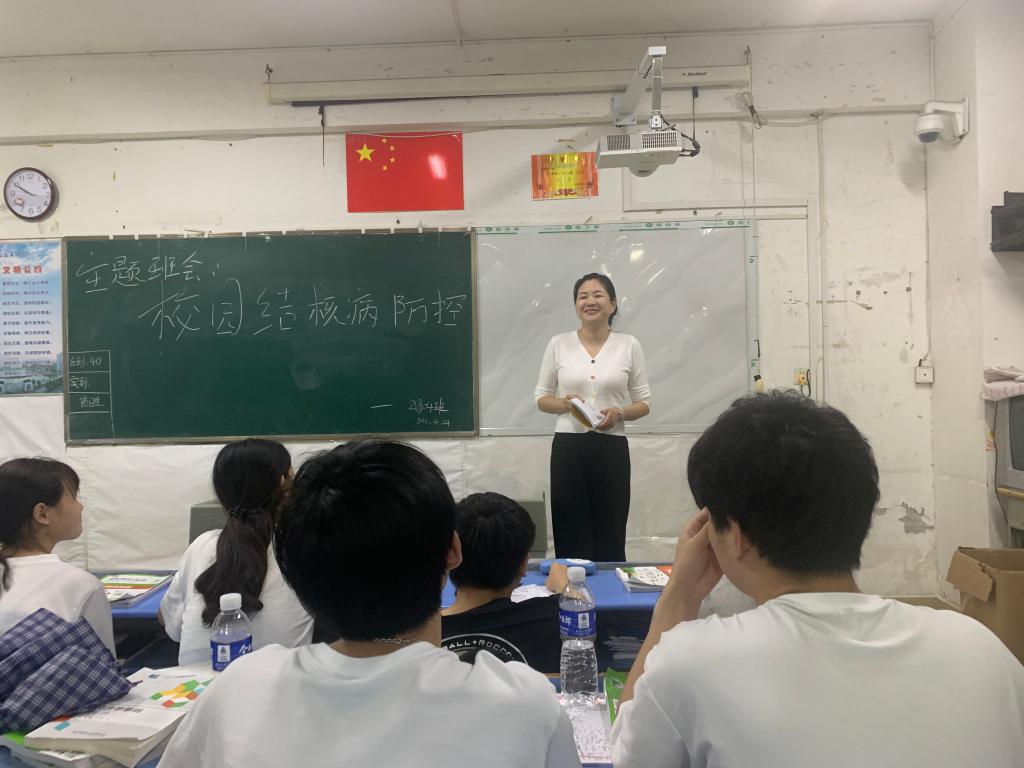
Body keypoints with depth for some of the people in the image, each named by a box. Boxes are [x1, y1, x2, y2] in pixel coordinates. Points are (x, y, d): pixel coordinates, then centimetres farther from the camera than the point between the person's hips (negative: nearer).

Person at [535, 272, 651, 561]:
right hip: (568, 447, 0)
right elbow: (541, 397, 9)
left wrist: (619, 412, -13)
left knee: (610, 538, 3)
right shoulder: (558, 343, 4)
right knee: (570, 537, 2)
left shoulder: (629, 345, 3)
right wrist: (563, 404, -12)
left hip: (611, 449, 0)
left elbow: (644, 403, 7)